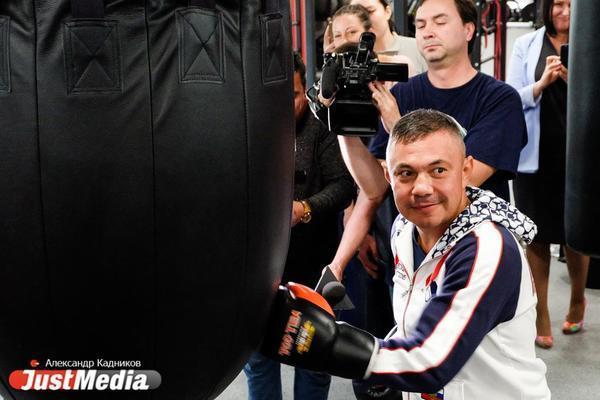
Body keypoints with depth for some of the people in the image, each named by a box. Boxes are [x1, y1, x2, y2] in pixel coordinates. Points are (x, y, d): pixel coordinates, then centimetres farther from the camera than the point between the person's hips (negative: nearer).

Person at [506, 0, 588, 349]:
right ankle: (541, 315, 19)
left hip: (578, 155, 1)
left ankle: (578, 300, 37)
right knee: (537, 235, 5)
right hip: (536, 156, 0)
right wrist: (542, 83, -18)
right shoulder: (526, 45, 3)